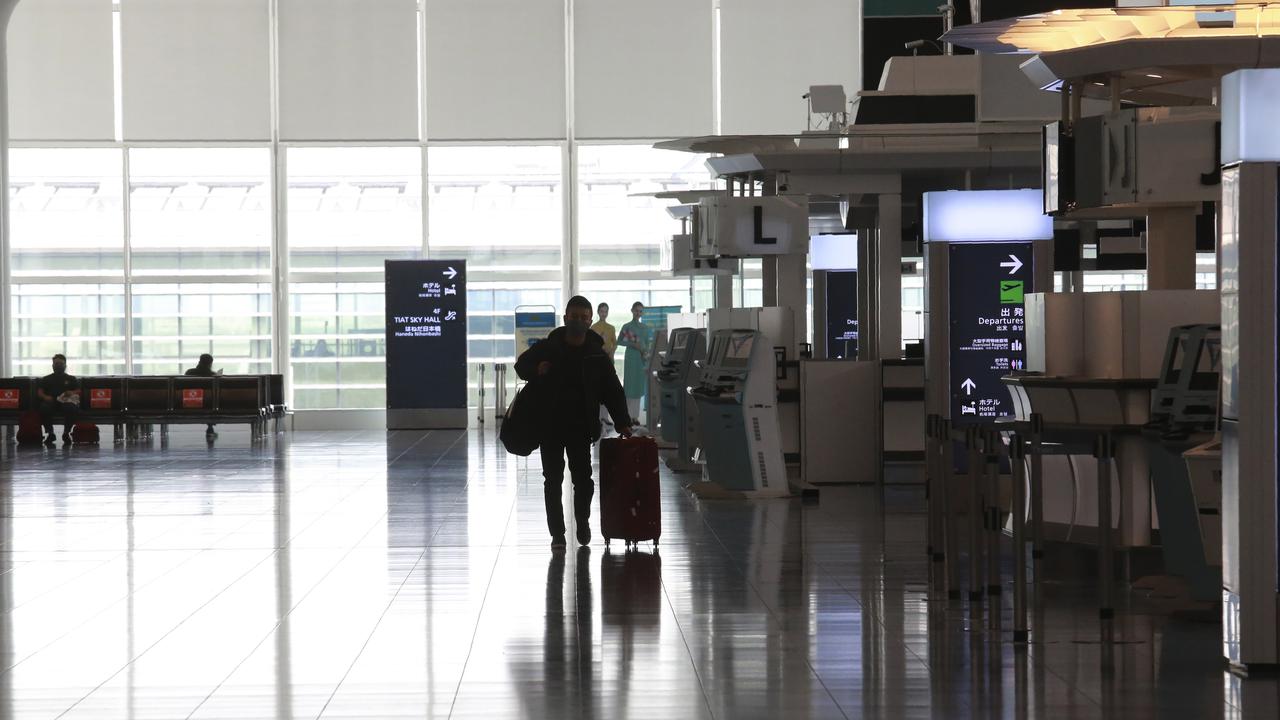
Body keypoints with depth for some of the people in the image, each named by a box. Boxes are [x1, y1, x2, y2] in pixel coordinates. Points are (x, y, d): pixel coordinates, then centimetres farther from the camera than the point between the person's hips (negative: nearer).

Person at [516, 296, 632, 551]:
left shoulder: (597, 355, 0)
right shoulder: (546, 348, -2)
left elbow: (613, 391, 3)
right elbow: (521, 365, 12)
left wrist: (623, 423, -6)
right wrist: (536, 370, -12)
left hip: (581, 427, 0)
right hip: (549, 426, 0)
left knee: (583, 478, 1)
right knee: (553, 480, 2)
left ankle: (582, 520, 29)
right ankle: (557, 532, 9)